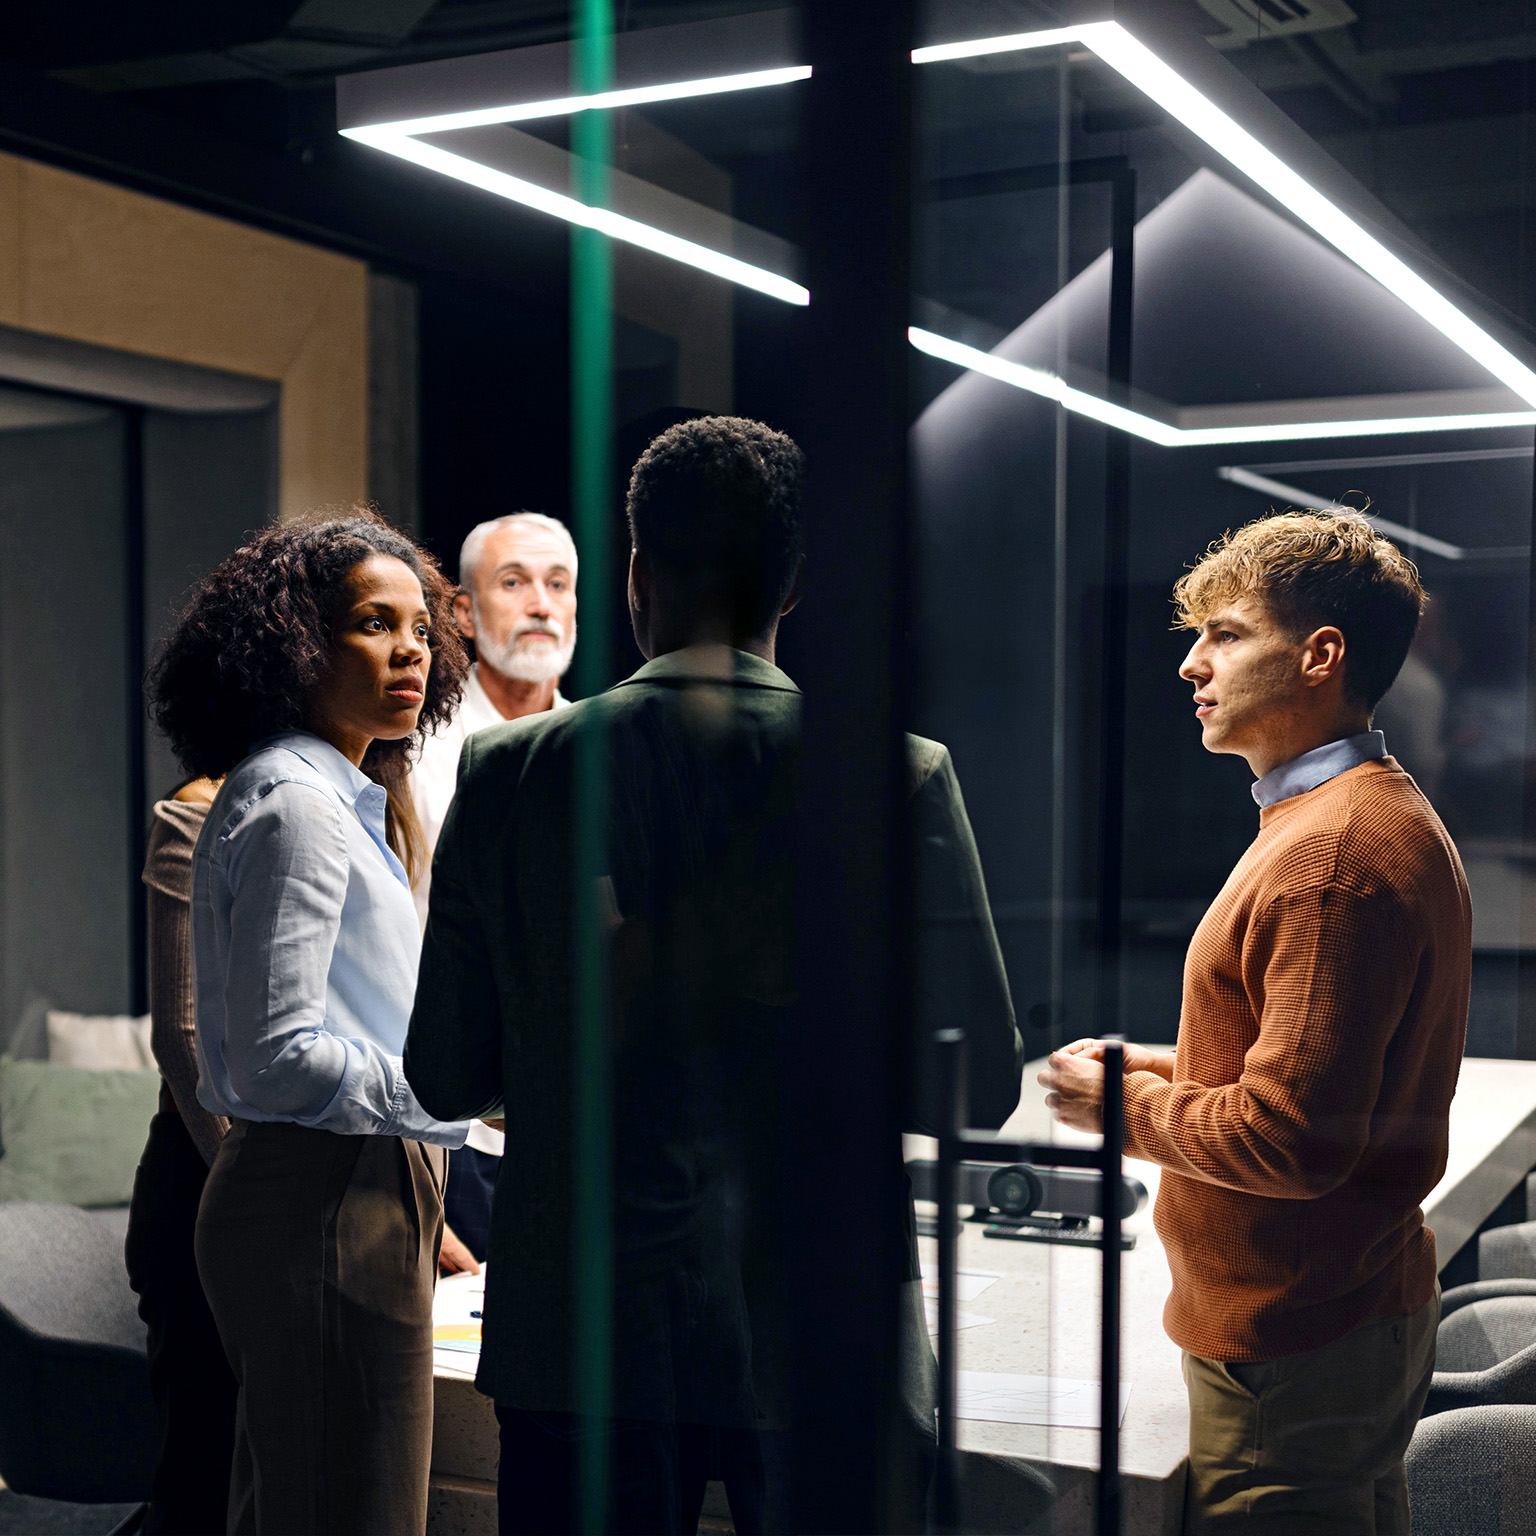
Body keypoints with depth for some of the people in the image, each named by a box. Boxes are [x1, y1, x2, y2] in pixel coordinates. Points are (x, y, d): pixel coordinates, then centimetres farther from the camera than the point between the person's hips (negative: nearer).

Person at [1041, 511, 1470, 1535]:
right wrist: (1173, 1070, 9)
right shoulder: (1390, 816, 12)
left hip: (1292, 1358, -10)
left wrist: (1125, 1106, -11)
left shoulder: (1335, 854, -23)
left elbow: (1293, 1141, -26)